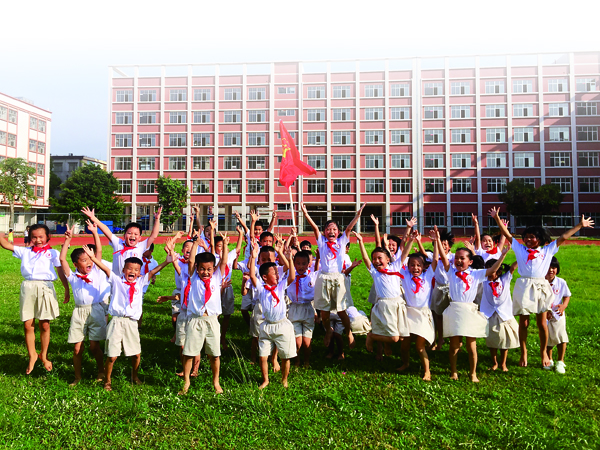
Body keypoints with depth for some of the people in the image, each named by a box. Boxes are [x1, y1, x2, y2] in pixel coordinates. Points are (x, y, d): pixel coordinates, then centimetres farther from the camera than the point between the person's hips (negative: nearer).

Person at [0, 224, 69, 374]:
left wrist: (67, 289, 3)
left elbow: (61, 271, 6)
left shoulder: (52, 253, 9)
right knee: (28, 325, 2)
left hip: (45, 288, -2)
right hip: (28, 287, 2)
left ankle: (44, 355, 22)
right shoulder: (25, 251, 15)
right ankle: (32, 355, 20)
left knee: (45, 325, 4)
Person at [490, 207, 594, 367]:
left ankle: (544, 352, 26)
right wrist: (497, 218, 0)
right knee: (523, 322, 5)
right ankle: (523, 353, 18)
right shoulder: (520, 249, 9)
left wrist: (580, 225, 10)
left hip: (541, 287, 1)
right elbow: (507, 234, 5)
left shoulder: (547, 250, 10)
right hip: (524, 287, 0)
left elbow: (563, 238, 10)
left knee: (542, 323, 7)